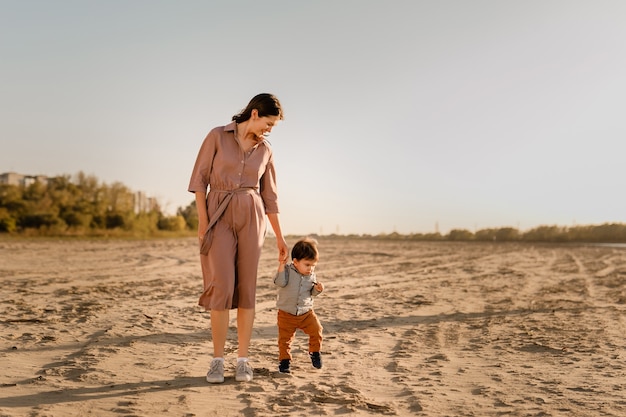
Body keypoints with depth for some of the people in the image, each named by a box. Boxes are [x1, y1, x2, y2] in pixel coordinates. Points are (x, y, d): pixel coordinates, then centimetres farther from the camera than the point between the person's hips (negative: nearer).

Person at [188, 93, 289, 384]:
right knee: (223, 286, -11)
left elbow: (269, 196, 13)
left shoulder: (265, 151, 9)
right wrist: (202, 220, -10)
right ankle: (217, 360, 1)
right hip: (219, 217, -3)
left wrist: (279, 237, 13)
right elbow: (199, 179, -1)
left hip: (251, 218, 3)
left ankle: (243, 359, 8)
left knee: (246, 288, 0)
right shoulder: (217, 136, 0)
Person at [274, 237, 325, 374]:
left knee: (316, 330, -7)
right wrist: (281, 266, -32)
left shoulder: (311, 275, 1)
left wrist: (317, 289, -11)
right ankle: (284, 360, 17)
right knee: (285, 338, 0)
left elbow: (312, 293, 11)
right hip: (286, 313, -3)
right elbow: (280, 282, -27)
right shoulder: (287, 270, -11)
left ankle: (315, 352, 17)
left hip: (306, 312, 3)